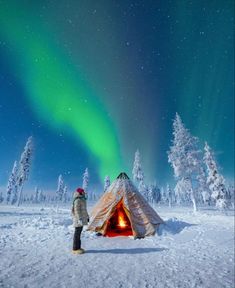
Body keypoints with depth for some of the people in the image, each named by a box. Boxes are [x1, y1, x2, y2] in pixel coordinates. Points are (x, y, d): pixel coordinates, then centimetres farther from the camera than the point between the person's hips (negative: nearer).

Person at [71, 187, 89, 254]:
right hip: (78, 219, -10)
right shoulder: (77, 200, -18)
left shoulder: (81, 200, 13)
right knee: (77, 233, -2)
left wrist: (87, 216, 23)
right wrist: (79, 219, -25)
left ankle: (78, 247, 24)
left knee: (79, 233, 15)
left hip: (82, 218, 10)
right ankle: (75, 249, 8)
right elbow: (77, 210, -23)